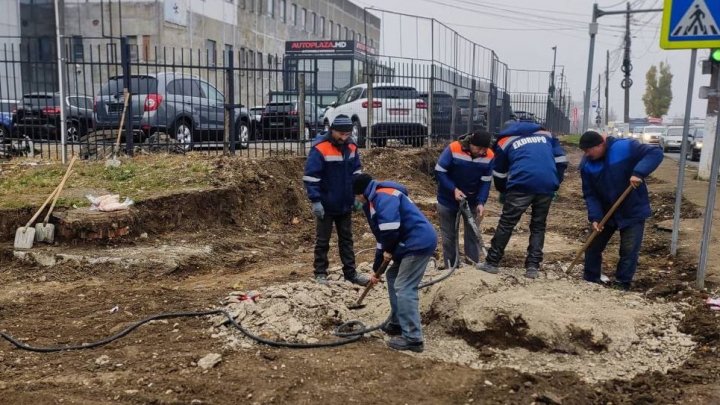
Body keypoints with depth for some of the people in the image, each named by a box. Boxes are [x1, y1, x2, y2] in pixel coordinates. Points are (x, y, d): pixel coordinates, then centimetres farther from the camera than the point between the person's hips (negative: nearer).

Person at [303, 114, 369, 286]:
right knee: (323, 240, 8)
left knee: (347, 239, 14)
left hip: (345, 205, 6)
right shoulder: (319, 149, -18)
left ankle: (351, 272, 23)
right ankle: (320, 273, 18)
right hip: (326, 206, -6)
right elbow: (310, 177, -18)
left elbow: (357, 172, 12)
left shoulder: (351, 147, 0)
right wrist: (315, 201, -21)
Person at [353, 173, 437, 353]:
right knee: (393, 276, 22)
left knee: (404, 289, -10)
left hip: (419, 243, -11)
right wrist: (376, 269, 33)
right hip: (413, 243, 11)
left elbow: (390, 224, -29)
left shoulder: (383, 196, -11)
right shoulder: (375, 202, 24)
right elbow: (383, 237, 29)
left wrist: (388, 250, -12)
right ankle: (397, 323, 31)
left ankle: (413, 338, -6)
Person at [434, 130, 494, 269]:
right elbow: (439, 172, -19)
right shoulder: (453, 149, -25)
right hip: (448, 199, -2)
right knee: (449, 234, 8)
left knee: (472, 234, 5)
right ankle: (450, 264, 20)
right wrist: (454, 189, -27)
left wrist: (481, 202, -21)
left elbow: (486, 182, -9)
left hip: (472, 201, 2)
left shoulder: (489, 156, -16)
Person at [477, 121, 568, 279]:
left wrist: (504, 193, 41)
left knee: (506, 223, 8)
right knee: (538, 225, 16)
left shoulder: (505, 141, 21)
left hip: (522, 184, -3)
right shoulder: (545, 134, 27)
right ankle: (532, 266, 12)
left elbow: (499, 173, 25)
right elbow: (561, 160, 18)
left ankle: (492, 262, 13)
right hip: (548, 185, 3)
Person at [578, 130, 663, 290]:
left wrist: (638, 172, -36)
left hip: (633, 212, -4)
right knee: (593, 247, 10)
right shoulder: (586, 165, -10)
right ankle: (589, 281, 25)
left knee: (629, 251, -1)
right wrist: (595, 217, -20)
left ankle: (622, 285, 12)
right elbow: (590, 194, -8)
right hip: (605, 212, 4)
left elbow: (656, 153, -22)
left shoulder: (626, 147, -20)